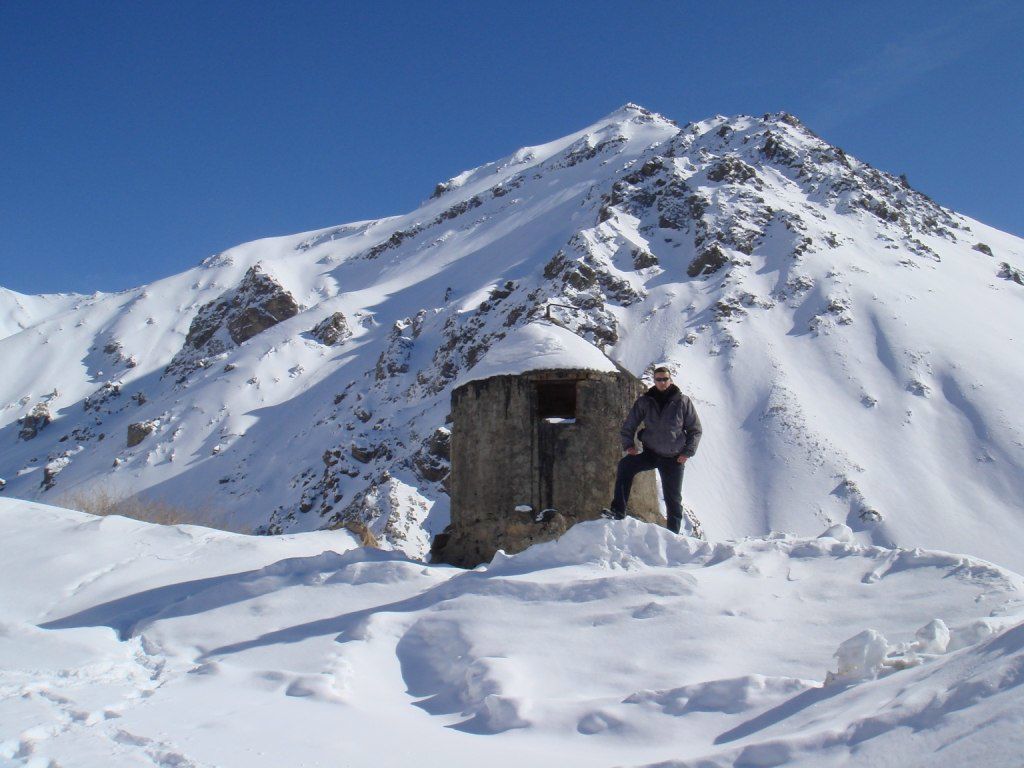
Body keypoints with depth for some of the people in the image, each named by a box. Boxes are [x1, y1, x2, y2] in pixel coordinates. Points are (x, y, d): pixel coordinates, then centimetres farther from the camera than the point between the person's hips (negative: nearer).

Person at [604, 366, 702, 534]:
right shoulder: (645, 401, 1)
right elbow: (628, 425, 11)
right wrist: (628, 445, -1)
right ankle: (618, 511, -25)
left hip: (674, 458, -1)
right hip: (650, 453, 1)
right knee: (625, 465, -24)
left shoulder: (682, 402, -5)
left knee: (673, 498, 4)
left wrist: (688, 452, -6)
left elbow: (695, 429, 2)